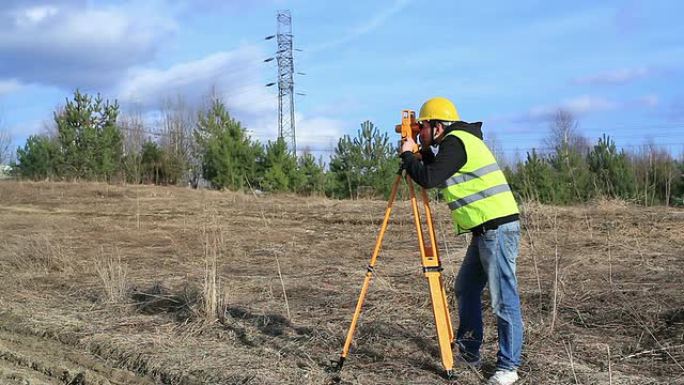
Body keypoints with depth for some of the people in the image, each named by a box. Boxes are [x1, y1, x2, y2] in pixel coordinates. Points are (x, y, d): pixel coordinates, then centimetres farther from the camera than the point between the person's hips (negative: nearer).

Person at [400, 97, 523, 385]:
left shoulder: (455, 142, -11)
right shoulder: (459, 141, 19)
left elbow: (429, 179, -20)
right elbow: (437, 174, 30)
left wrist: (407, 155, -4)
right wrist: (421, 153, 16)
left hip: (498, 228, -11)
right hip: (485, 230, 11)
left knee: (504, 300, -5)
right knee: (466, 288, 17)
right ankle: (468, 352, 26)